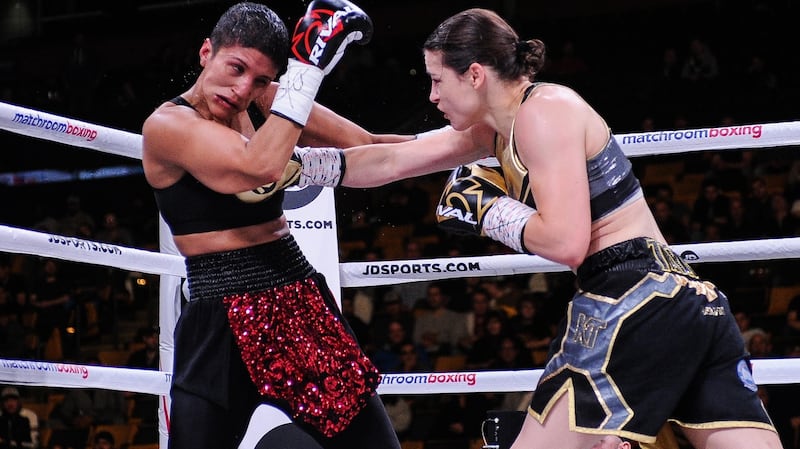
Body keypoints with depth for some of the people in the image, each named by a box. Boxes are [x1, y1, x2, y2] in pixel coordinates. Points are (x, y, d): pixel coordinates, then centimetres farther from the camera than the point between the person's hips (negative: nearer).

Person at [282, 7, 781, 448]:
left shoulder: (544, 109, -8)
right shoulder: (496, 127, 18)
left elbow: (566, 242, -18)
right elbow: (389, 162, 24)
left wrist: (491, 212, -3)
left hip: (634, 303, -10)